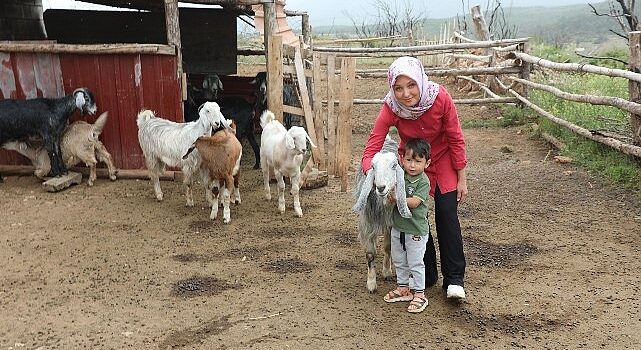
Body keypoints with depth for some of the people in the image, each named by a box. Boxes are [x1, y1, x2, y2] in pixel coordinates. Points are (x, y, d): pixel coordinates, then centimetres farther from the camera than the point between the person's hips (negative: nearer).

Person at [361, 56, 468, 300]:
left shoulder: (441, 98, -29)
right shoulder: (390, 108, -29)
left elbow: (456, 139, -16)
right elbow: (370, 150, -30)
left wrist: (462, 179, -10)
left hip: (443, 160, -1)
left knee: (447, 214, -9)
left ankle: (454, 279, 2)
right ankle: (426, 276, 20)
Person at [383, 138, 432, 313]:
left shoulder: (423, 182, -17)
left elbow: (414, 202, -25)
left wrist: (397, 199, -35)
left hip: (416, 230, -6)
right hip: (398, 227, 7)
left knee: (416, 263, 4)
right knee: (399, 260, 19)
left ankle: (419, 295, 16)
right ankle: (402, 288, 35)